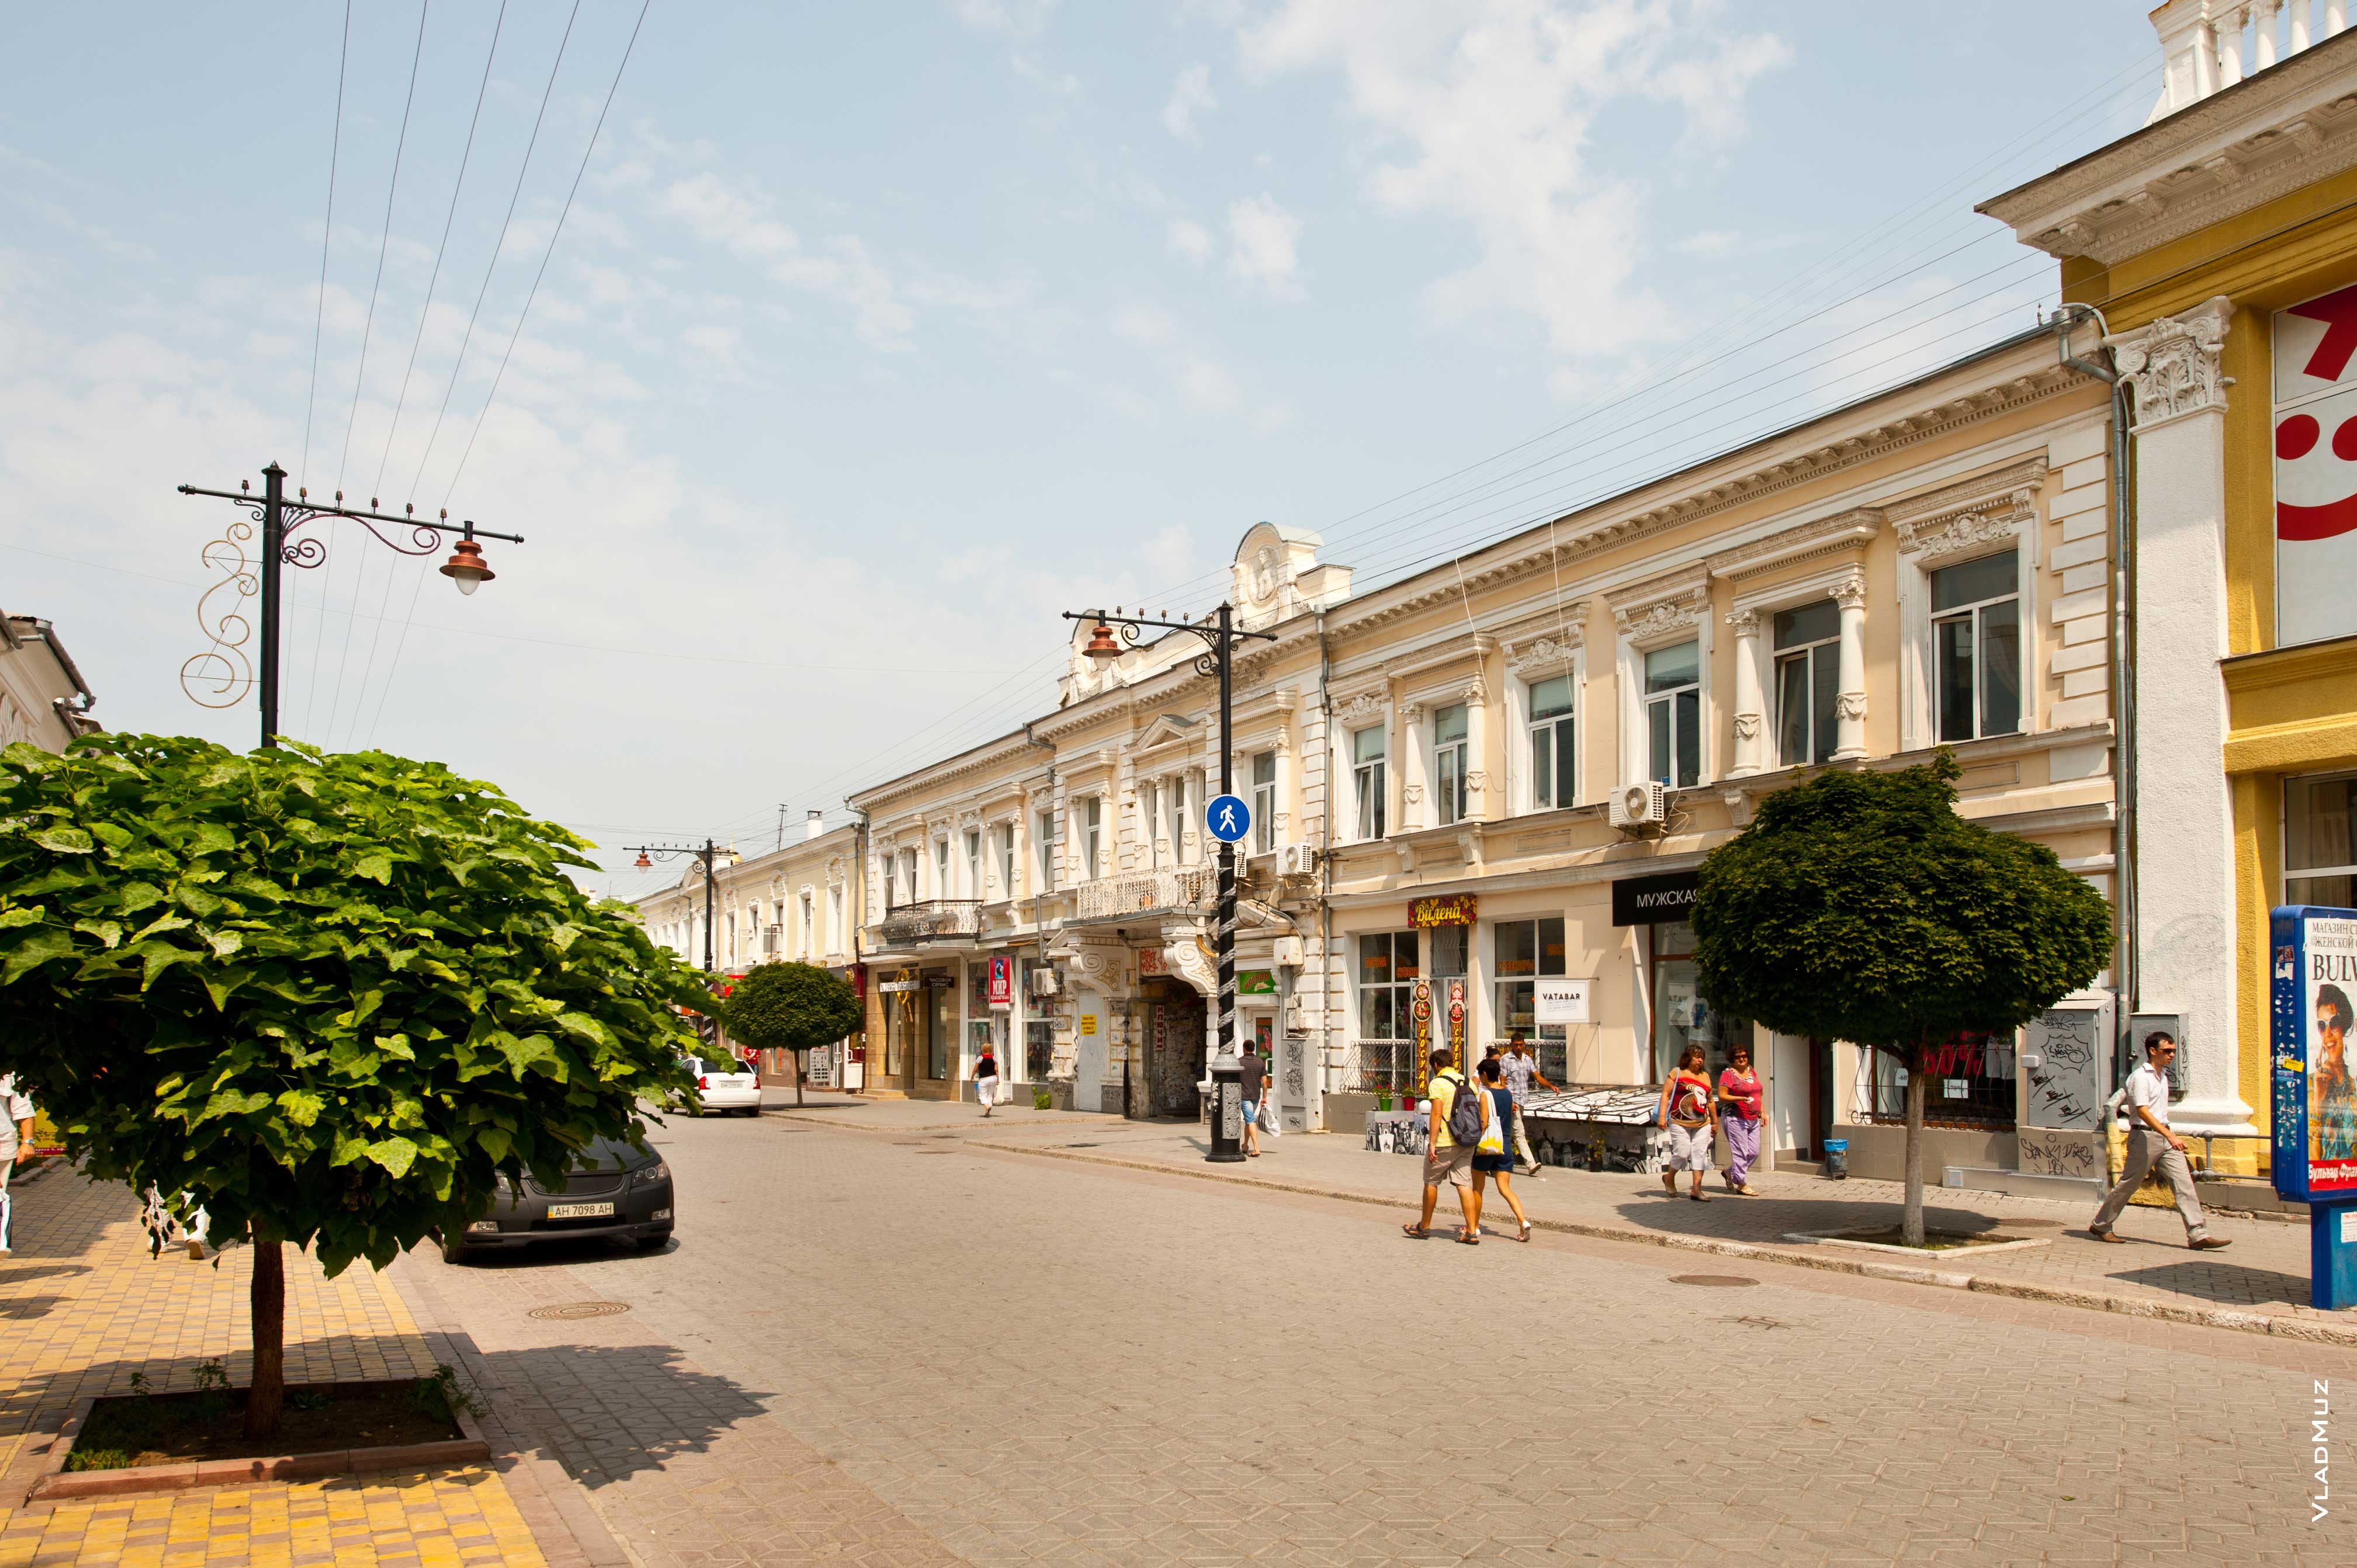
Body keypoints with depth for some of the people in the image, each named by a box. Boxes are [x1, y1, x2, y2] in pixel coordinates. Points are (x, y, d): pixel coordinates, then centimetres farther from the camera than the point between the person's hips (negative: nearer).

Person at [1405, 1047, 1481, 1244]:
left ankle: (1425, 1226, 20)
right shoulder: (1467, 1082, 11)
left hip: (1444, 1142, -6)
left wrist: (1432, 1143, -17)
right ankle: (1472, 1230, -5)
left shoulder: (1437, 1083, -9)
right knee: (1464, 1184, 3)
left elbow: (1437, 1115, -17)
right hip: (1466, 1142, 6)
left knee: (1431, 1182, 9)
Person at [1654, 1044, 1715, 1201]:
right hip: (1680, 1123, -5)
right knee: (1682, 1153, -8)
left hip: (1702, 1123, 5)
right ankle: (1669, 1178, 19)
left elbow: (1710, 1101, 23)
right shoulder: (1677, 1074, 1)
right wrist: (1662, 1116, -13)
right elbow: (1666, 1094, -4)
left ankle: (1697, 1190, -1)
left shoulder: (1705, 1077, 16)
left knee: (1700, 1154, -3)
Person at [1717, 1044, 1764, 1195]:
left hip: (1753, 1119, 7)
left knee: (1754, 1152, 6)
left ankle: (1730, 1172, 24)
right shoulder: (1728, 1074, -6)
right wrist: (1741, 1099, -22)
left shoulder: (1752, 1072, 15)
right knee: (1740, 1151, -7)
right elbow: (1722, 1097, -11)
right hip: (1735, 1118, -7)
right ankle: (1741, 1184, 2)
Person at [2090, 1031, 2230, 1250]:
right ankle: (2100, 1226, 14)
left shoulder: (2163, 1075, 14)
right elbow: (2143, 1111, -23)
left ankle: (2198, 1235, -9)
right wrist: (2171, 1136, -30)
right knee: (2128, 1184, 1)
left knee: (2184, 1182, -5)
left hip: (2165, 1136, 7)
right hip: (2145, 1136, -7)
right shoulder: (2140, 1076, -13)